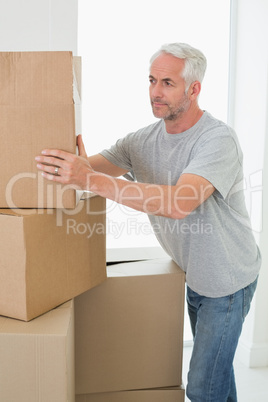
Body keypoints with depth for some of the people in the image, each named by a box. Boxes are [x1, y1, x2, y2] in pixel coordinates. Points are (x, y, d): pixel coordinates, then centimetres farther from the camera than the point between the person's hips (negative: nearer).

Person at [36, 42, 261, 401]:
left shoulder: (218, 139, -27)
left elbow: (179, 203, -42)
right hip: (194, 274, 7)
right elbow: (89, 167, -6)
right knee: (214, 364, 25)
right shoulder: (145, 139, -4)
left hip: (228, 280, -6)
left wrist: (90, 179, -48)